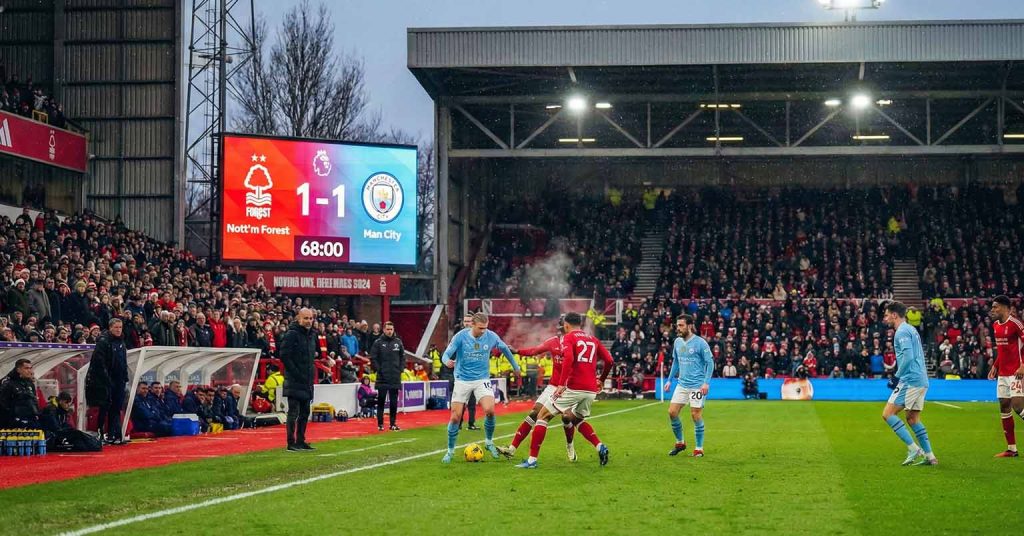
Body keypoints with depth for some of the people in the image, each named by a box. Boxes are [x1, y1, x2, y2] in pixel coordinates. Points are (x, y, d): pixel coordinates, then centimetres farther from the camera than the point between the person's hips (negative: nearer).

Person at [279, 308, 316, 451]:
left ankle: (301, 441, 20)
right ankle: (291, 443, -2)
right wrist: (297, 374, -19)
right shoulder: (291, 334, -11)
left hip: (307, 382, 8)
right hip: (294, 382, -8)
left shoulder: (311, 335, 14)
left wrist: (311, 376, 14)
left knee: (305, 413, 12)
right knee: (293, 413, -5)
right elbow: (284, 356, -17)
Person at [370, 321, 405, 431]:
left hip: (395, 377, 3)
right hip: (382, 377, -3)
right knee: (381, 401, 0)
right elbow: (373, 358, -3)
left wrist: (401, 369, 3)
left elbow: (402, 356, 14)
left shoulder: (398, 342, 8)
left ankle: (393, 423, 11)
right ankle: (380, 423, 4)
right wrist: (378, 369, -9)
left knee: (394, 402, 6)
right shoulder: (378, 342, -2)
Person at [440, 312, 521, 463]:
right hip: (462, 381, -1)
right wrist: (447, 361, -40)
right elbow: (446, 354, -16)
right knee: (455, 417, -4)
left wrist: (515, 366, 23)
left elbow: (504, 349, 13)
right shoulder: (460, 336, -13)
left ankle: (489, 442, 4)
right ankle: (450, 450, 16)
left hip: (482, 379, 1)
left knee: (489, 410, -21)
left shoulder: (491, 336, -6)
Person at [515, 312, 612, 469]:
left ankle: (532, 460, 1)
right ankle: (600, 447, 10)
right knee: (577, 419, 31)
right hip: (591, 390, 6)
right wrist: (602, 380, 28)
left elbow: (568, 358, -18)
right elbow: (609, 360, 11)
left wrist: (561, 384, -22)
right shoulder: (593, 339, 16)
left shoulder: (568, 337, 0)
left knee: (542, 416, 6)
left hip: (573, 388, -6)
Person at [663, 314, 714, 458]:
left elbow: (710, 363, -9)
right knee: (672, 412, 0)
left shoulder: (700, 342, -10)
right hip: (681, 384, 6)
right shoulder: (677, 342, 9)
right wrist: (670, 380, 16)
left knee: (696, 415, -4)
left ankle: (699, 448, 8)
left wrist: (706, 382, -17)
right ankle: (680, 443, 18)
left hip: (697, 385, -6)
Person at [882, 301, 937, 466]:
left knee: (887, 414, -7)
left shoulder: (902, 332, -10)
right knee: (913, 418, 15)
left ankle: (913, 448, -11)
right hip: (922, 380, 10)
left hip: (910, 381, -10)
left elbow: (908, 356, -21)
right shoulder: (911, 330, 20)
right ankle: (929, 456, 11)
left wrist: (897, 376, -14)